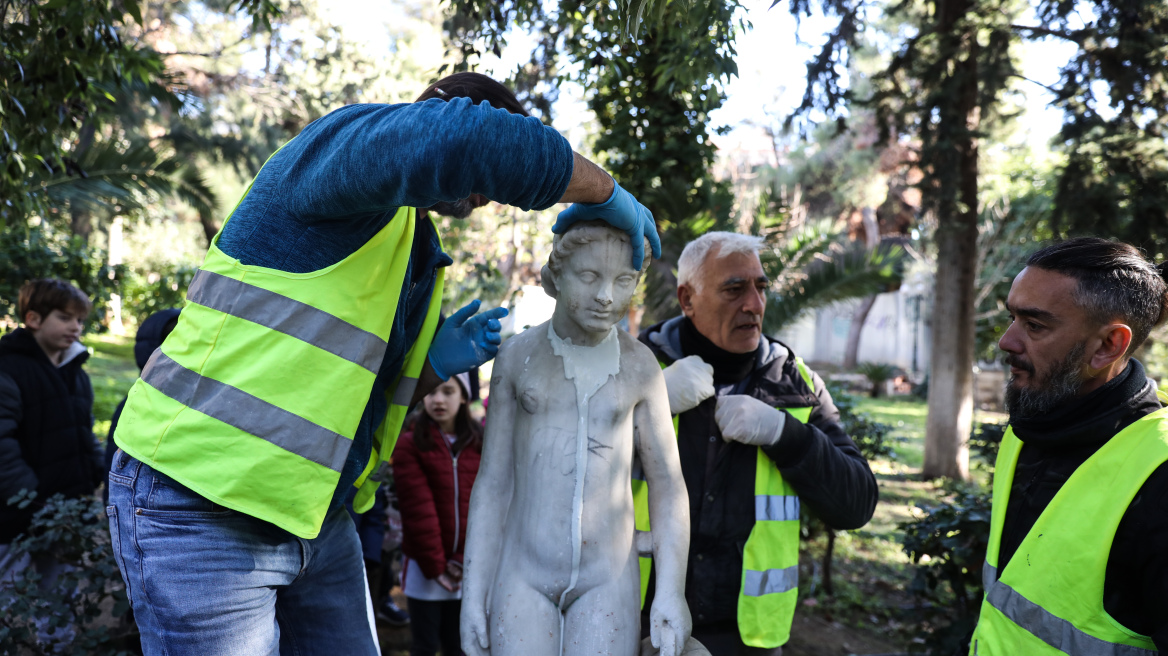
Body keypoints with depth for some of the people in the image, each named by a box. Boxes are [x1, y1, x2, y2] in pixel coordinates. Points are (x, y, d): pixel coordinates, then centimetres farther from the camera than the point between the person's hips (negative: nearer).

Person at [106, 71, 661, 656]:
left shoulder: (419, 258, 14)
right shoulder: (347, 141, -12)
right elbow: (478, 140, -35)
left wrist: (434, 364, 0)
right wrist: (605, 191, -19)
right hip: (201, 505, -9)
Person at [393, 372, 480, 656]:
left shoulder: (480, 443, 4)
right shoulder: (409, 444, -3)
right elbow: (418, 509, -8)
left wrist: (465, 558, -9)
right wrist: (434, 565, -11)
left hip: (468, 567, 2)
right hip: (424, 566, -2)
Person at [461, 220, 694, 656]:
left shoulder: (639, 365, -2)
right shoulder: (518, 356, -1)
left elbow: (667, 483, 2)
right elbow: (492, 481, 2)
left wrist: (670, 591, -4)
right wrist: (473, 593, 1)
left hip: (608, 576, 0)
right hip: (522, 573, 0)